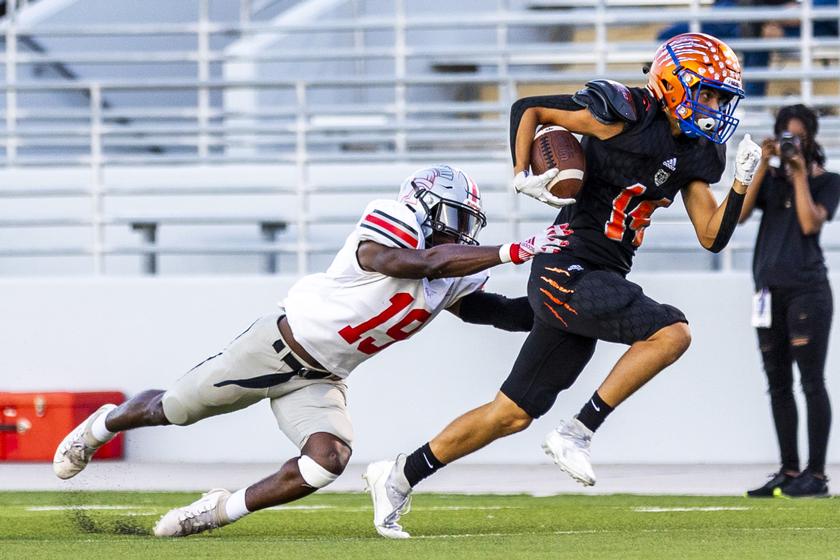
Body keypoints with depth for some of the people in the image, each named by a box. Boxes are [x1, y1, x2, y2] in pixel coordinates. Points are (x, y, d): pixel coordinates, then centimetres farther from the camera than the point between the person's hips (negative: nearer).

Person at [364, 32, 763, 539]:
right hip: (567, 273, -8)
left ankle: (399, 476, 21)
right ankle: (577, 434, -14)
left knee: (513, 414, 10)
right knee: (672, 333, -22)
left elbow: (712, 237, 12)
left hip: (597, 287, 8)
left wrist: (742, 184, 0)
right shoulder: (625, 114, -12)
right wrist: (524, 176, -13)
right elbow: (528, 109, -2)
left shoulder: (694, 155, 12)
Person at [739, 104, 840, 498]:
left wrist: (800, 175, -9)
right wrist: (763, 166, -5)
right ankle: (789, 472, 11)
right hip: (770, 290, 5)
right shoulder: (770, 177, 13)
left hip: (807, 290, -5)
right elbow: (738, 214, -2)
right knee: (778, 385, 6)